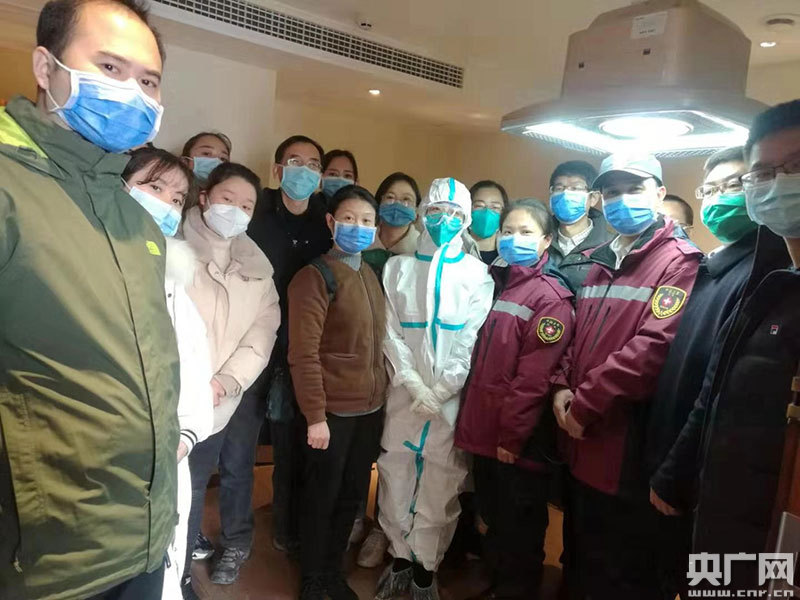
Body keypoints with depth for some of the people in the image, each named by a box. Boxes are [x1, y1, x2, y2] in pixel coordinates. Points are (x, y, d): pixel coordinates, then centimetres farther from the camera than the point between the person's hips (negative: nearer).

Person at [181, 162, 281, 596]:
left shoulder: (257, 264, 8)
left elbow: (264, 331, 1)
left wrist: (228, 381, -11)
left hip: (242, 392, 4)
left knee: (238, 472, 17)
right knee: (188, 484, -1)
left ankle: (236, 543, 40)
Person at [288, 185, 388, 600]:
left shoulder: (371, 276, 9)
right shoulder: (315, 277, -12)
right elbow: (303, 354, -16)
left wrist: (379, 396, 10)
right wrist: (315, 415, -18)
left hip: (370, 408, 6)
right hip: (333, 411, -6)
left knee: (353, 496, 18)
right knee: (322, 498, 10)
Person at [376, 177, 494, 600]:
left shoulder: (477, 274, 4)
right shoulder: (398, 268, 8)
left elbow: (472, 341, -3)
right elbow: (391, 334, 2)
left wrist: (439, 391, -11)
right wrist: (415, 387, -9)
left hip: (452, 399, -1)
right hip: (404, 396, 2)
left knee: (440, 490, 4)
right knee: (396, 482, 8)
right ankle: (400, 561, 29)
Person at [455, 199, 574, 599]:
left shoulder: (551, 299, -12)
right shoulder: (494, 285, 12)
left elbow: (534, 377, -18)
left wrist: (512, 434, -18)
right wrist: (472, 423, 13)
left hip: (518, 440, -7)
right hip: (484, 432, 8)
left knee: (518, 532, 10)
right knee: (493, 522, 22)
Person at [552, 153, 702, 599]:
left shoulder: (680, 262, -10)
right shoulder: (601, 262, 13)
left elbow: (653, 347, -21)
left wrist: (585, 405, -17)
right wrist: (563, 387, 0)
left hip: (629, 445, -7)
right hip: (584, 440, 7)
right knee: (585, 558, 24)